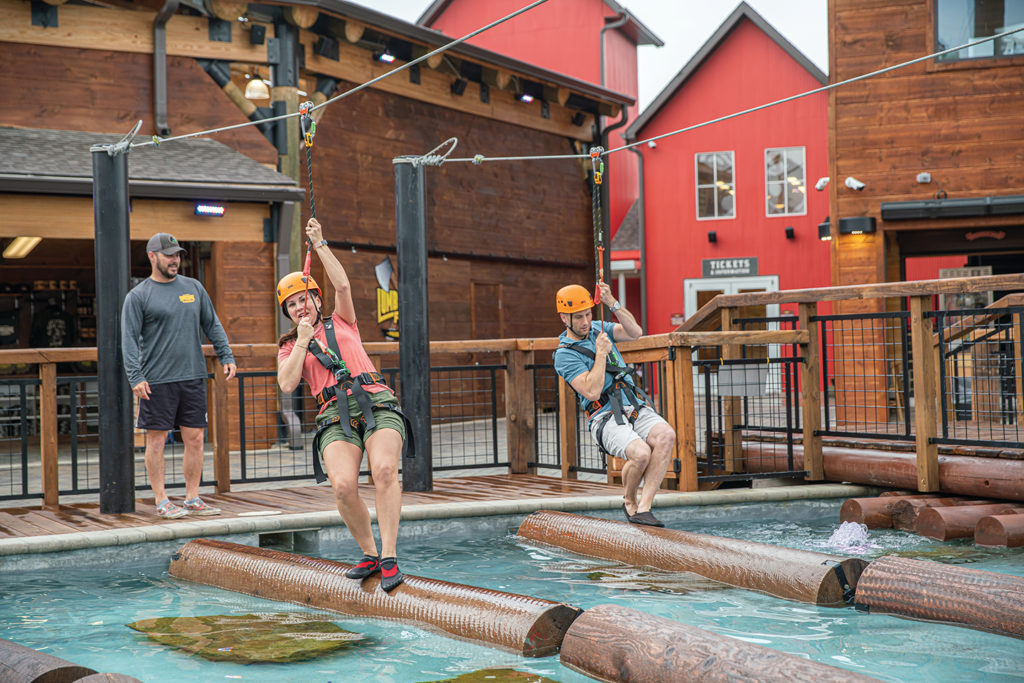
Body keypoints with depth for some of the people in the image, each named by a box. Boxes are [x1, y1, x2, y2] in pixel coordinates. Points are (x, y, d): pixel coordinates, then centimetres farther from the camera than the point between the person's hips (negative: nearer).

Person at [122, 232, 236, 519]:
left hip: (193, 377, 4)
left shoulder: (194, 288, 13)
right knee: (157, 439, 0)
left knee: (195, 439, 5)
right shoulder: (138, 296, -1)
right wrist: (135, 377, -14)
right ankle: (161, 501, 8)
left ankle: (193, 499, 13)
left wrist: (226, 356, 8)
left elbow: (212, 325, 18)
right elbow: (129, 340, -5)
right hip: (156, 382, -4)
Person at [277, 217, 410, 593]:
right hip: (335, 416, 0)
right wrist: (302, 342, 4)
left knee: (384, 469, -29)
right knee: (343, 485, -26)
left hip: (376, 403, 0)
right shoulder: (289, 347, 22)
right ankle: (369, 554, -3)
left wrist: (319, 243, 11)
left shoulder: (341, 322, 24)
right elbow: (287, 384, 2)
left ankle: (389, 558, -26)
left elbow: (343, 285, 7)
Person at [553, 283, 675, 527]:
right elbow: (592, 391, -16)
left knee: (666, 436, -26)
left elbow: (635, 332, -3)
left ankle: (643, 508, -23)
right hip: (605, 418, -6)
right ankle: (629, 501, 0)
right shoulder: (564, 355, -3)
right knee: (641, 453, -32)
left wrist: (612, 304, -14)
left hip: (637, 407, 6)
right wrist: (601, 353, -14)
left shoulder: (598, 329, 16)